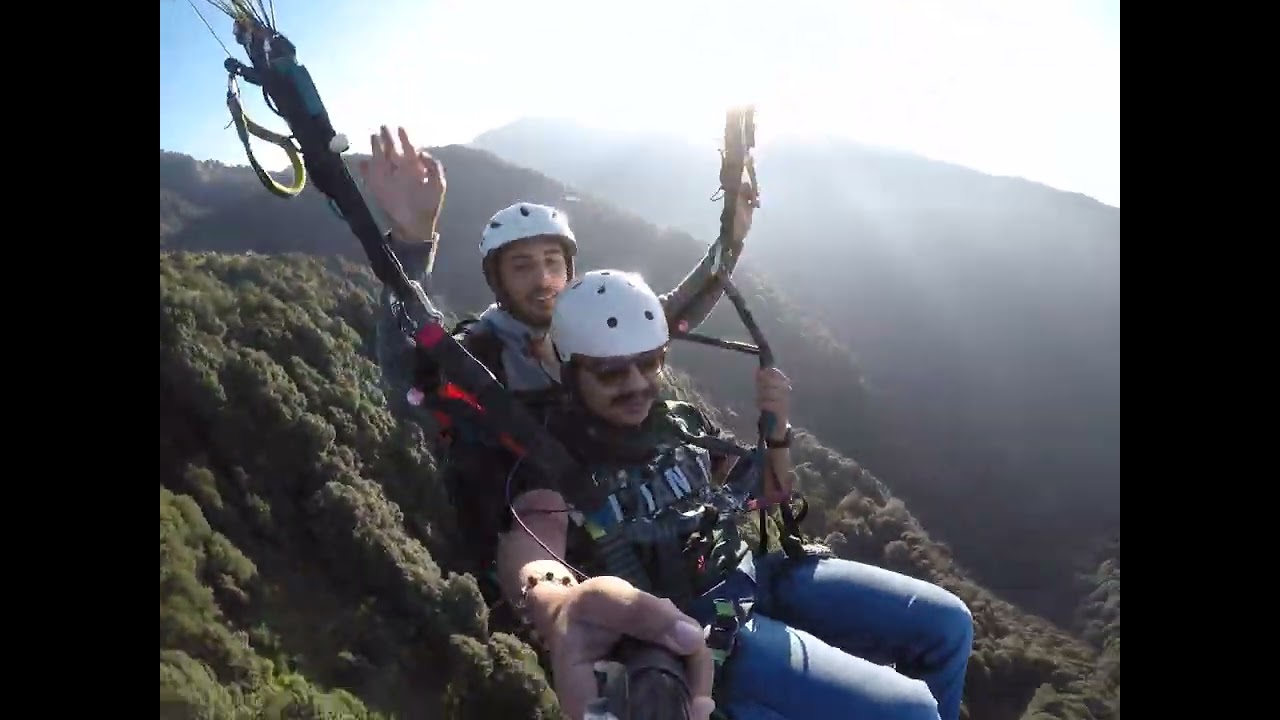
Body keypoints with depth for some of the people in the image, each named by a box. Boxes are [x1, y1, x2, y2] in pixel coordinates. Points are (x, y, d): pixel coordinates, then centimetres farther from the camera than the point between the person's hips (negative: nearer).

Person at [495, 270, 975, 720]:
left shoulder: (680, 422, 9)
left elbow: (770, 492, 20)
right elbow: (529, 553, -34)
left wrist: (777, 427, -2)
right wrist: (562, 608, -59)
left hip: (751, 576, 7)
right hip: (690, 629, -7)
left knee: (945, 622, 3)